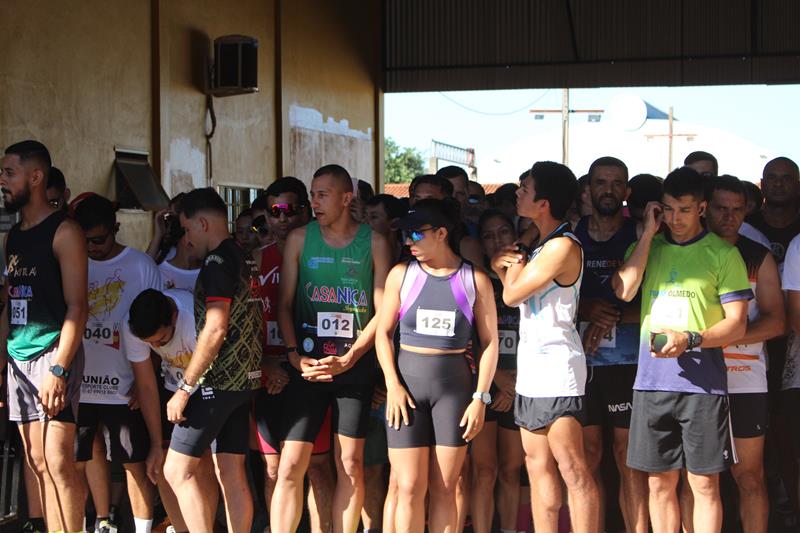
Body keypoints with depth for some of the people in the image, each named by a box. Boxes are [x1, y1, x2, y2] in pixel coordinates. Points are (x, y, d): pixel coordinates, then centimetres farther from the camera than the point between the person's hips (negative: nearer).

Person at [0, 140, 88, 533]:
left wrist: (58, 369, -19)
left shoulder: (63, 232, -6)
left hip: (53, 355, -7)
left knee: (58, 461, -11)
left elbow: (77, 306, -12)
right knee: (37, 463, 6)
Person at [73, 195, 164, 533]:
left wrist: (145, 381, -5)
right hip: (79, 386, 3)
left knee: (136, 464, 0)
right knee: (84, 458, 9)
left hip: (125, 388, -3)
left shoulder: (141, 266, 0)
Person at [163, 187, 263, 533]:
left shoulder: (218, 262, -13)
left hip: (218, 381, -9)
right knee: (231, 474, 9)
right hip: (245, 378, 9)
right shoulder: (246, 261, 15)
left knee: (177, 471, -7)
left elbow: (215, 329, -20)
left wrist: (185, 388, -18)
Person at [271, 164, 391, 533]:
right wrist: (296, 357, -6)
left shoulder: (374, 242, 2)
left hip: (355, 364, 0)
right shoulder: (299, 239, 6)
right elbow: (284, 304, 6)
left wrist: (348, 359, -9)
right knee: (291, 465, -7)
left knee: (351, 466, 3)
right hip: (308, 365, 0)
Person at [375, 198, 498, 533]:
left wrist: (480, 398, -6)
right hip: (408, 382, 0)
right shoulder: (401, 275, 4)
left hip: (454, 385, 0)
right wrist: (393, 385, -7)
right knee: (410, 488, -3)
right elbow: (383, 332, 4)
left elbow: (490, 343, 1)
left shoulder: (475, 280, 1)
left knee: (444, 489, 3)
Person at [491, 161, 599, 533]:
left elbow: (512, 295, -12)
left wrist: (516, 263, 5)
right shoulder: (542, 245, 15)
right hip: (532, 370, 10)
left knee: (572, 470, -9)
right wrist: (505, 267, 2)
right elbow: (516, 295, 19)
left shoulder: (562, 246, -14)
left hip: (557, 371, -10)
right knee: (539, 467, 10)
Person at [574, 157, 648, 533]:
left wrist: (612, 317, -14)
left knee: (629, 458, -2)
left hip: (628, 361, -2)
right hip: (580, 361, 2)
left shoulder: (641, 237, 3)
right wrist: (585, 309, -9)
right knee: (588, 455, 4)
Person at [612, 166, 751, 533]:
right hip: (652, 379, 3)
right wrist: (649, 232, -4)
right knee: (659, 482, 8)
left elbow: (737, 324, -2)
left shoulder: (722, 253, 1)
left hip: (702, 382, -3)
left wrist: (690, 340, -19)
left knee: (704, 483, -1)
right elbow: (623, 291, -6)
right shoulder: (647, 247, 12)